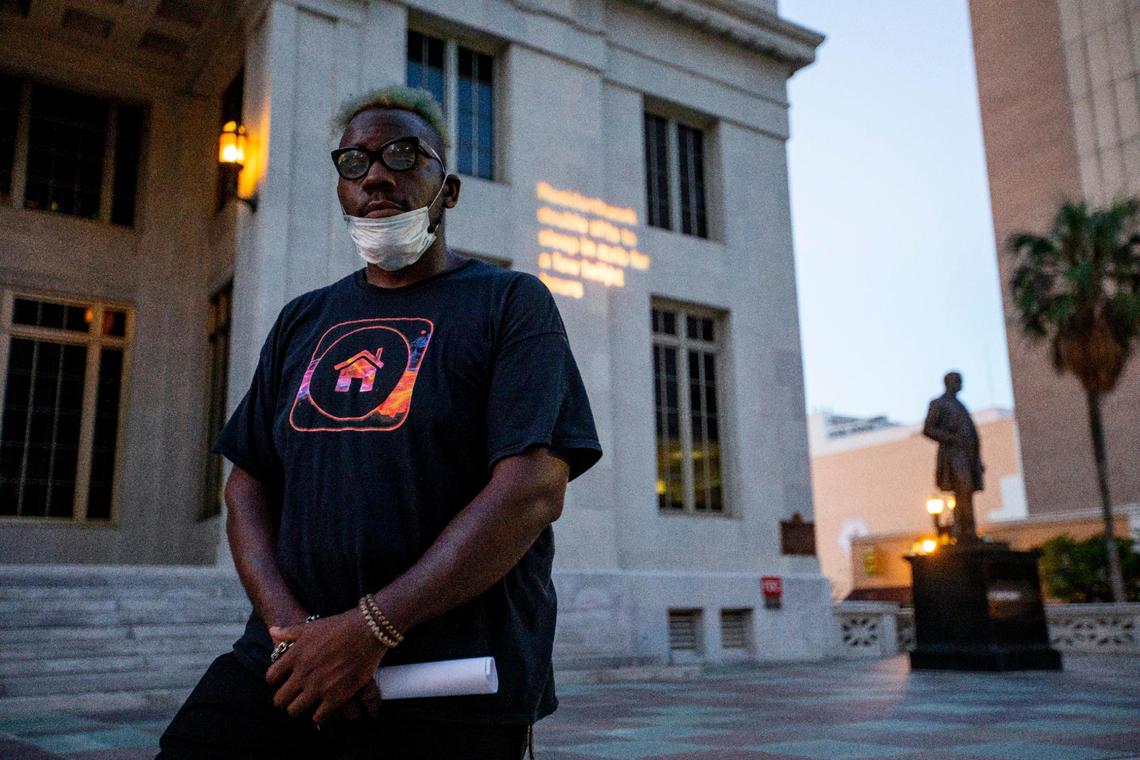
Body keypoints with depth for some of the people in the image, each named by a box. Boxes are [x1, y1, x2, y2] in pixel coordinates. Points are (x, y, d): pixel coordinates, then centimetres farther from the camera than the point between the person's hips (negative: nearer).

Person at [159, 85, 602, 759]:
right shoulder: (303, 321, 15)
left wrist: (370, 627, -18)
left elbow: (535, 490, -14)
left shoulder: (511, 303, -2)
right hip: (285, 661, 4)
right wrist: (288, 622, -8)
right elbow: (248, 484, 11)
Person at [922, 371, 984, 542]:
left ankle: (960, 534, 0)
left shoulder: (960, 406, 26)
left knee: (962, 496, 1)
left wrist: (978, 460, 18)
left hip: (967, 456, 8)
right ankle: (969, 532, -23)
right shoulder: (937, 404, 3)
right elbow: (927, 430, -5)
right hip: (952, 453, -8)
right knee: (964, 490, -20)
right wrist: (950, 438, -18)